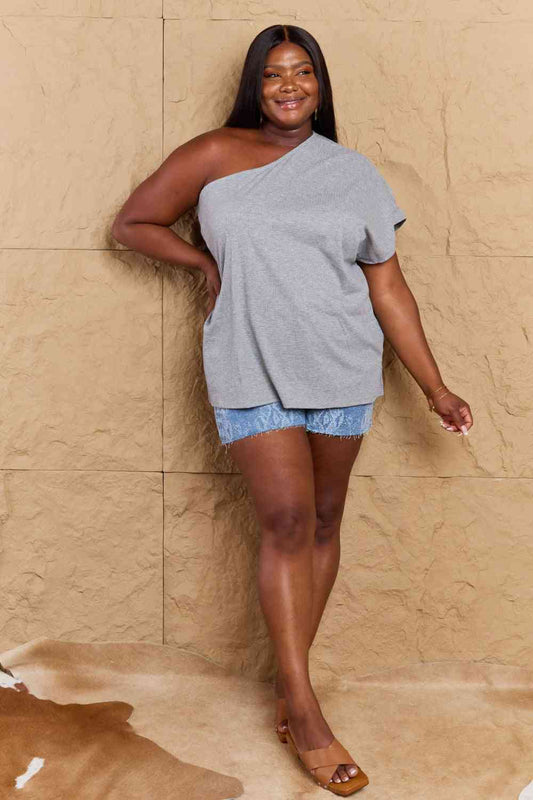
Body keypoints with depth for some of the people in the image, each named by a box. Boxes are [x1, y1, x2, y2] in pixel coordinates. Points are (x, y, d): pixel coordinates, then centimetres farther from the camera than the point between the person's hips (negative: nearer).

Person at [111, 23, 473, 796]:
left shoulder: (355, 174, 8)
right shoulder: (213, 157, 2)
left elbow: (388, 288, 7)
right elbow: (133, 223, 11)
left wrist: (435, 388, 6)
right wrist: (207, 261, 2)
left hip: (341, 372, 3)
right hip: (252, 370, -3)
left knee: (323, 522, 7)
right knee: (287, 523, -9)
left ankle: (289, 677, 24)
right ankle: (306, 712, -1)